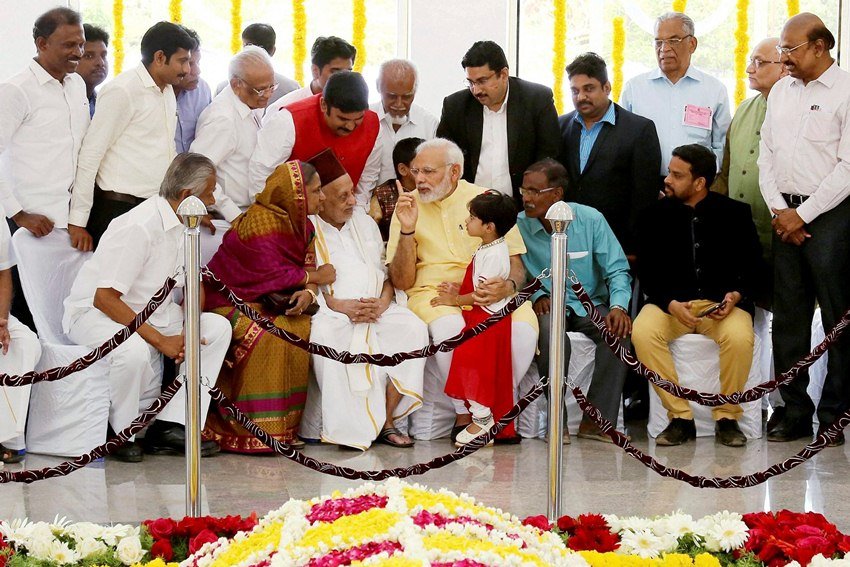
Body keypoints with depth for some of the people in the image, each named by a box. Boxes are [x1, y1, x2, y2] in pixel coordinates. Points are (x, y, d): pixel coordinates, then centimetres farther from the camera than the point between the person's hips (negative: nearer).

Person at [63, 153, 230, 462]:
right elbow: (104, 298, -27)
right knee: (135, 350, -39)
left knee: (217, 327, -7)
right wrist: (161, 340, -26)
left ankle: (170, 425, -11)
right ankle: (124, 432, -11)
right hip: (94, 312, -9)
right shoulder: (139, 227, -25)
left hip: (151, 312, 9)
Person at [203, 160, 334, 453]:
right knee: (270, 334, -30)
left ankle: (289, 425, -7)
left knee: (305, 328, -13)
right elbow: (272, 273, -24)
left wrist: (307, 293, -20)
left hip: (267, 302, 8)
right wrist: (315, 277, -11)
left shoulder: (303, 225, 9)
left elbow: (309, 270, 3)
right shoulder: (260, 219, -19)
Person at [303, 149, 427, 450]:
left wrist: (383, 302, -4)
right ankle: (348, 427, -28)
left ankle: (387, 420, -20)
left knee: (412, 327, -23)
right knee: (325, 335, -39)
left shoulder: (365, 223, 20)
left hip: (375, 309, 5)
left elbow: (386, 273, 19)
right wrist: (338, 305, -20)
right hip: (329, 312, -5)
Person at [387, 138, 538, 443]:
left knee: (524, 328, -30)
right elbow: (401, 282, 3)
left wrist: (507, 286, -16)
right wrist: (407, 231, -11)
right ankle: (464, 414, -14)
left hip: (488, 292, 1)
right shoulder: (408, 206, 8)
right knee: (451, 328, -36)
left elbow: (516, 266, 8)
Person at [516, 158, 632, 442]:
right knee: (550, 331, -36)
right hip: (547, 307, -1)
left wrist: (618, 306, -20)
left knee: (618, 331, -30)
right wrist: (536, 294, -14)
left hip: (591, 304, 1)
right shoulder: (519, 225, -4)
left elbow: (617, 270, -3)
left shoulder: (590, 220, -4)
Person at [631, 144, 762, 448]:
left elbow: (754, 267, 6)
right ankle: (680, 417, -17)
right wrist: (671, 304, -14)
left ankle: (727, 417, -10)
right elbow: (647, 274, 4)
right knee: (642, 333, -30)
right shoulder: (656, 215, 3)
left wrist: (736, 295, -14)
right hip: (671, 301, 1)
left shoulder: (735, 213, 2)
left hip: (722, 302, -1)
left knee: (739, 338, -33)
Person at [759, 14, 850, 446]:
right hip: (786, 215, 6)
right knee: (787, 318, 7)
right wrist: (778, 209, 1)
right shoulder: (780, 91, 14)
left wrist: (803, 215, -11)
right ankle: (795, 411, 14)